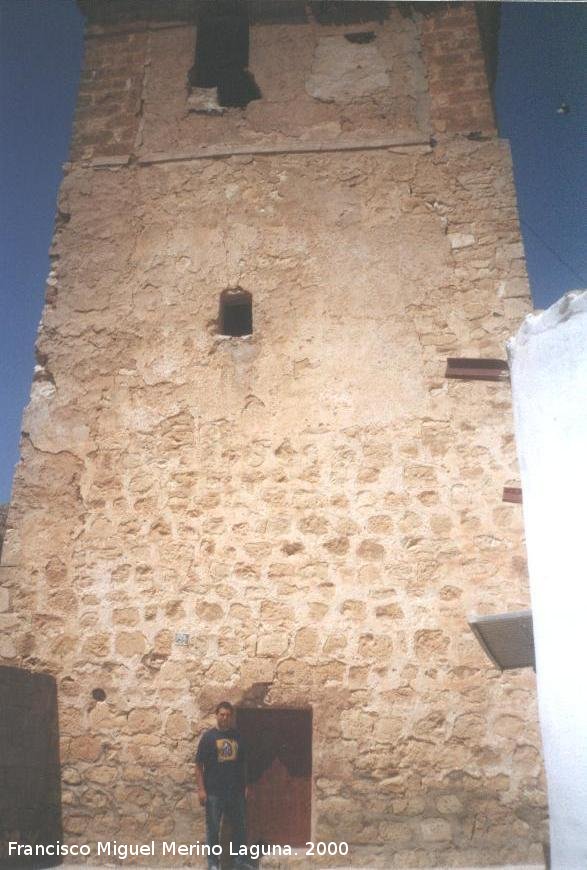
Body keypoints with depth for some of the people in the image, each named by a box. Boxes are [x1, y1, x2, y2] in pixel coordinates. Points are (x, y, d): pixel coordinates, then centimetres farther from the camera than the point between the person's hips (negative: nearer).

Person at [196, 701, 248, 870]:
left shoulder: (237, 737, 6)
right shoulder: (208, 736, -6)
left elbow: (243, 763, 13)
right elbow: (199, 764, -7)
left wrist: (245, 785, 9)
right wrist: (201, 789, -12)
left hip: (235, 791, 4)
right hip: (214, 792, -4)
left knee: (240, 827, 10)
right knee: (213, 829, 5)